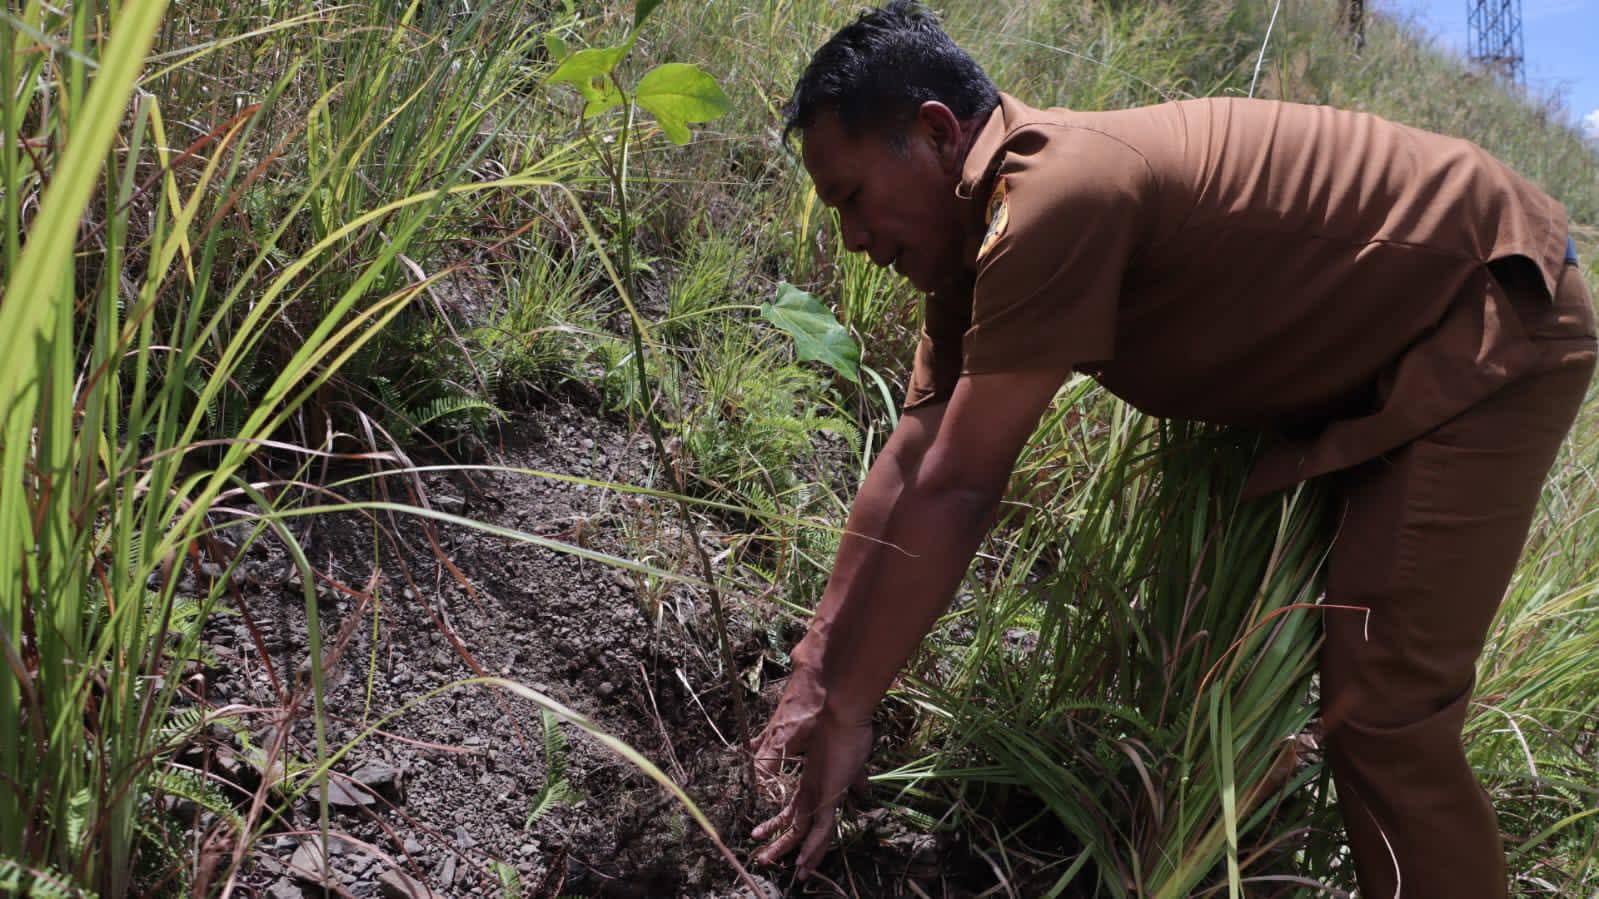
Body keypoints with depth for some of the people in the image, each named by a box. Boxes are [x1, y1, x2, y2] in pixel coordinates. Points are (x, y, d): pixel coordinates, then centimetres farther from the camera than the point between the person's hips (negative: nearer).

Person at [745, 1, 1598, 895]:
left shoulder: (1056, 195, -32)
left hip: (1495, 325, -9)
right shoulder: (989, 231, -2)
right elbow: (910, 466, -2)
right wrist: (816, 672, -3)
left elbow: (955, 494, -31)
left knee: (1382, 715, -12)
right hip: (1375, 363, 9)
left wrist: (846, 712, -22)